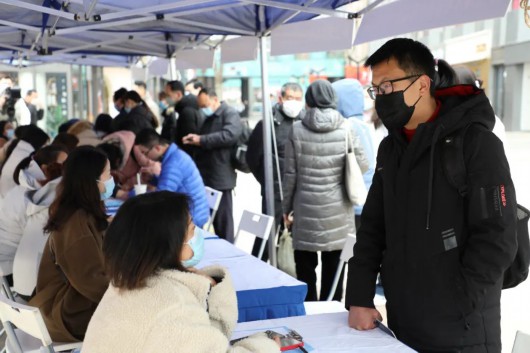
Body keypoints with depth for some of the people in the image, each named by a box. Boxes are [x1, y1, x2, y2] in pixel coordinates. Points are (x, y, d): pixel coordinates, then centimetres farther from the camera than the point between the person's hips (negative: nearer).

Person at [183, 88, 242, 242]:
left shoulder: (230, 114, -7)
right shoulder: (209, 118, 19)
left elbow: (230, 135, -24)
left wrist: (201, 139, -23)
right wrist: (195, 141, 2)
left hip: (221, 177, -8)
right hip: (206, 176, 8)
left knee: (223, 219, -1)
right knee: (213, 217, 12)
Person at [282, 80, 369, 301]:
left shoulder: (297, 130, -5)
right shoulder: (346, 129, -4)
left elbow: (290, 174, -3)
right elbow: (362, 165, 1)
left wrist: (286, 208, 7)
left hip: (306, 210, -1)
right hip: (338, 210, 1)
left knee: (305, 269, 10)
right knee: (333, 270, 10)